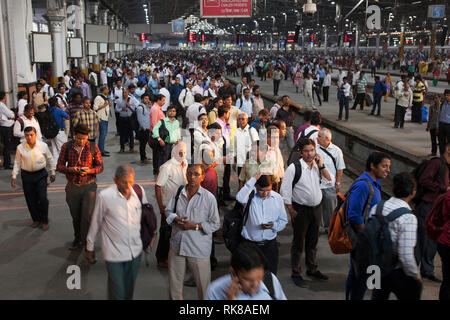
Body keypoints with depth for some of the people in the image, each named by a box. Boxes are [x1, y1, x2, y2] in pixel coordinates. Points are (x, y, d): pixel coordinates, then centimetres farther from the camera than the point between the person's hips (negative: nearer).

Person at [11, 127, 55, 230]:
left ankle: (44, 221, 14)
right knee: (30, 200, 9)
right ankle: (36, 219, 28)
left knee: (42, 198, -4)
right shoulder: (20, 148, -5)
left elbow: (50, 159, 5)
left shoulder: (43, 146, -7)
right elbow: (17, 162, 5)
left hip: (40, 174, -2)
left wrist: (52, 173, 10)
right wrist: (14, 176, 2)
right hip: (26, 175, 2)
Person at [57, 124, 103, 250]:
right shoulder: (66, 147, -4)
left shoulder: (93, 147, -6)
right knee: (75, 216, 16)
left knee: (87, 215, -11)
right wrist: (70, 169, -20)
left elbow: (100, 166, 1)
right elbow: (59, 166, 1)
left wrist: (89, 171, -20)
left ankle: (86, 241, 8)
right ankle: (77, 239, 38)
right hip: (72, 187, 2)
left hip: (89, 186, -2)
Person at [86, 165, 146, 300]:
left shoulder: (139, 191, -7)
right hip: (114, 253, -4)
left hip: (135, 250, 4)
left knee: (129, 289, 20)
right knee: (117, 293, 3)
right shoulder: (105, 196, -17)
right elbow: (95, 223, -4)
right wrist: (90, 247, 5)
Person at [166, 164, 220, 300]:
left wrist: (196, 226, -17)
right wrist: (175, 218, -8)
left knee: (203, 283, 8)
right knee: (174, 280, 17)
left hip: (199, 248, -3)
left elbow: (215, 224, -7)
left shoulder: (209, 197, -9)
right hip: (177, 245, 3)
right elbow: (168, 211, 13)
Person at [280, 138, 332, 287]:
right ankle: (296, 274, 17)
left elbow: (330, 181, -1)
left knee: (313, 241, 19)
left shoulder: (318, 166, 3)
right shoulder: (294, 168, -13)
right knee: (298, 242, 4)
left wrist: (321, 166, -12)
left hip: (316, 208, 5)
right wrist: (291, 210, -12)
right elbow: (285, 190, -12)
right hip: (301, 210, -5)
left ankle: (312, 269, 36)